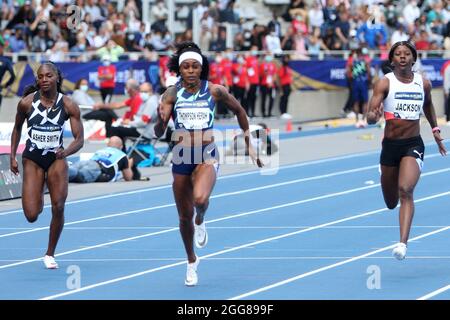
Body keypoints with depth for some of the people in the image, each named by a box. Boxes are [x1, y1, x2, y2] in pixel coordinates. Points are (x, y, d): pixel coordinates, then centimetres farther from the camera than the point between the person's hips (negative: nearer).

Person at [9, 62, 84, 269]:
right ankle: (39, 200, 32)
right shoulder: (26, 103, -9)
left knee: (58, 208, -10)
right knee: (31, 216, -8)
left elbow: (80, 139, -10)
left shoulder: (68, 105, -10)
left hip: (56, 159, 0)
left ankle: (50, 254, 11)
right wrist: (12, 156, 7)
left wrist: (66, 152, -30)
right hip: (32, 160, 0)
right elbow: (17, 128, 10)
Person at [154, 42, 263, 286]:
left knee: (200, 199, -32)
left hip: (207, 157, -2)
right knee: (184, 217, 10)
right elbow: (158, 133, -7)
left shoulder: (215, 91, -5)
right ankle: (192, 262, 35)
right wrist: (161, 120, -30)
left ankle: (200, 221, 6)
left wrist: (249, 145, 16)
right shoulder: (172, 94, -4)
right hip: (181, 158, 2)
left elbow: (239, 111, 13)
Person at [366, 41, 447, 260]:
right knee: (391, 203, 14)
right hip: (390, 145, 0)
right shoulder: (384, 83, -8)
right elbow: (370, 117, -17)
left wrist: (435, 130, 23)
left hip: (413, 145, 0)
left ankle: (403, 243, -31)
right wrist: (373, 116, -39)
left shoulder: (424, 84, 1)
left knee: (406, 190, -24)